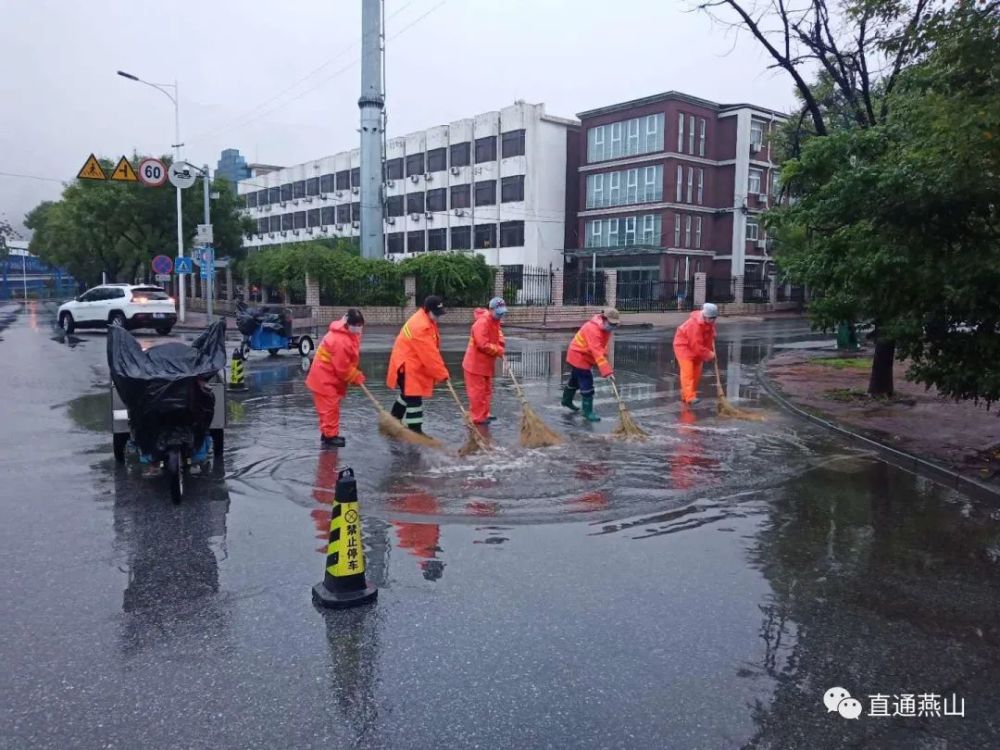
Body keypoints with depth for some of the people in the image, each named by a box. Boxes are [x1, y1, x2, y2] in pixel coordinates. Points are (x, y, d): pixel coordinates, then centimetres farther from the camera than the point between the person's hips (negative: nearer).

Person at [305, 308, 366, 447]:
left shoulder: (350, 333, 3)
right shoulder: (340, 341, -29)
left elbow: (347, 362, 16)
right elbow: (342, 368, -25)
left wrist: (355, 376, 8)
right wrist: (356, 377, -13)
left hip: (331, 377, 10)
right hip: (325, 378, -10)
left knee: (332, 407, 16)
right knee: (330, 407, -6)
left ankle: (329, 433, 24)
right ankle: (330, 436, 1)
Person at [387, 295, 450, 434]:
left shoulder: (427, 321, 7)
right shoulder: (420, 326, -27)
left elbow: (432, 350, 13)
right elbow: (429, 355, -27)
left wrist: (440, 371, 9)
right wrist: (442, 374, -21)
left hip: (413, 365, 11)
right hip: (408, 366, -11)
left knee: (407, 395, 22)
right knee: (414, 398, -8)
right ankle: (415, 430, -3)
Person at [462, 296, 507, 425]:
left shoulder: (496, 322, 6)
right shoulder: (482, 323, -24)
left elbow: (498, 337, 16)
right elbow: (483, 345, -29)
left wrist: (500, 348, -6)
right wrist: (499, 351, -19)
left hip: (486, 364, 10)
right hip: (476, 364, -10)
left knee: (486, 390, 17)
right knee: (477, 391, -2)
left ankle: (484, 414, 28)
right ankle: (478, 417, 5)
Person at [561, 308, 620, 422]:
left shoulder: (605, 327, -3)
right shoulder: (593, 329, -34)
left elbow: (602, 346, 10)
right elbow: (597, 353, -39)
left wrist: (604, 356, -8)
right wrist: (607, 371, -42)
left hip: (581, 356, 10)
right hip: (579, 357, -10)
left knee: (575, 380, 26)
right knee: (587, 384, -10)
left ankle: (567, 400, 46)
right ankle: (588, 412, -2)